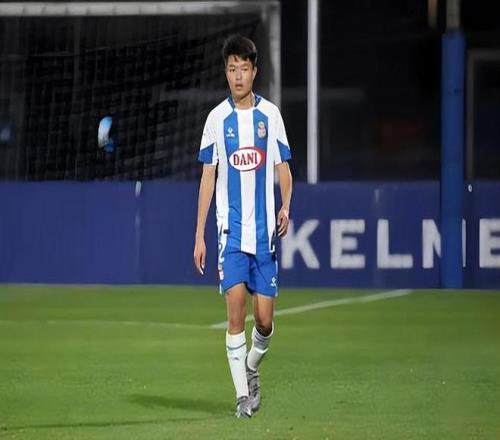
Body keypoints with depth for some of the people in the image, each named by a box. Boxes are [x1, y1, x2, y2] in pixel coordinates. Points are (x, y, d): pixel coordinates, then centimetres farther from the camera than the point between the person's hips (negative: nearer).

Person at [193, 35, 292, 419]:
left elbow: (283, 168, 7)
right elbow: (208, 177, 6)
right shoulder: (217, 118, 2)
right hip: (231, 230, -1)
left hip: (265, 230, 1)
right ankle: (242, 394, -4)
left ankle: (251, 368, 29)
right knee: (236, 313, -10)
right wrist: (200, 235, 3)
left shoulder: (270, 114, 4)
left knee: (264, 319, 0)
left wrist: (286, 207, -13)